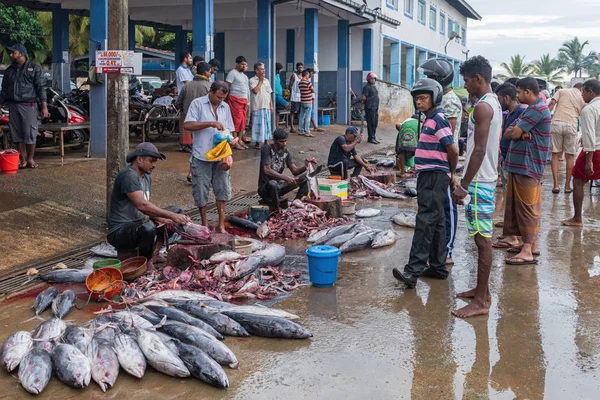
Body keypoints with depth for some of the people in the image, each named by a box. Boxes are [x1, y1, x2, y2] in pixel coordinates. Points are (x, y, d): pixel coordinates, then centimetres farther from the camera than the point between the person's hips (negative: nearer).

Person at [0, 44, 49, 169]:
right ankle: (22, 160, 10)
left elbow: (41, 88, -4)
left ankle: (30, 159, 6)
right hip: (13, 106, 5)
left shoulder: (35, 69, 2)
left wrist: (44, 107, -12)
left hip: (29, 106, -4)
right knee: (17, 134, 3)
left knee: (30, 134, -5)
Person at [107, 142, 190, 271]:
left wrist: (161, 219, -11)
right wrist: (171, 216, -30)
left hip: (139, 224, 10)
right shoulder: (128, 175, -19)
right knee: (148, 228, -41)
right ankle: (145, 263, -12)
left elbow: (147, 206, 9)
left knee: (178, 212, 9)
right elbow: (142, 205, -31)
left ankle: (154, 254, 0)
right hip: (120, 230, -10)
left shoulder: (146, 177, 12)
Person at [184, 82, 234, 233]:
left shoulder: (225, 107, 11)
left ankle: (221, 225, 11)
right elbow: (188, 125, -14)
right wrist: (211, 123, -20)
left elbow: (228, 132, 11)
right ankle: (204, 224, 19)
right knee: (201, 191, 4)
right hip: (202, 156, -4)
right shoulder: (197, 104, -4)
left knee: (223, 189, 3)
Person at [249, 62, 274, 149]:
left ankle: (266, 142, 17)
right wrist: (260, 81, -9)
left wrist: (271, 105, 10)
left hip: (266, 106, 6)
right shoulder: (252, 80, -4)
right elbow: (255, 91, -18)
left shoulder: (266, 80, 14)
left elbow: (269, 94, 15)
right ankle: (257, 143, 4)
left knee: (267, 124, 9)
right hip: (258, 107, -6)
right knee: (258, 125, -4)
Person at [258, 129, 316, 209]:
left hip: (279, 185, 7)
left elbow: (295, 171, 2)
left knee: (304, 180, -4)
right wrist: (285, 177, -34)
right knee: (273, 184, -42)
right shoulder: (267, 149, -15)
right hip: (265, 187, -7)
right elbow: (267, 170, -26)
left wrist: (305, 167, -20)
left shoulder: (285, 152, 5)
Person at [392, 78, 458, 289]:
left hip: (435, 177, -10)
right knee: (436, 223, 13)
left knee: (425, 222, -14)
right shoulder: (430, 120, 17)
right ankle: (438, 267, 21)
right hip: (428, 176, 10)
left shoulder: (438, 120, -14)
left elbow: (453, 150, -17)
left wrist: (451, 173, -2)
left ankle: (413, 271, -18)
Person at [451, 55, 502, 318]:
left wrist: (464, 185, -20)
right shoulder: (494, 103, 15)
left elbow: (479, 150, -22)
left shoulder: (483, 107, -17)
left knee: (483, 239, -6)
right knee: (483, 237, 16)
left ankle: (481, 301, -1)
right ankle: (481, 289, 26)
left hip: (479, 182, -10)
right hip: (487, 178, 10)